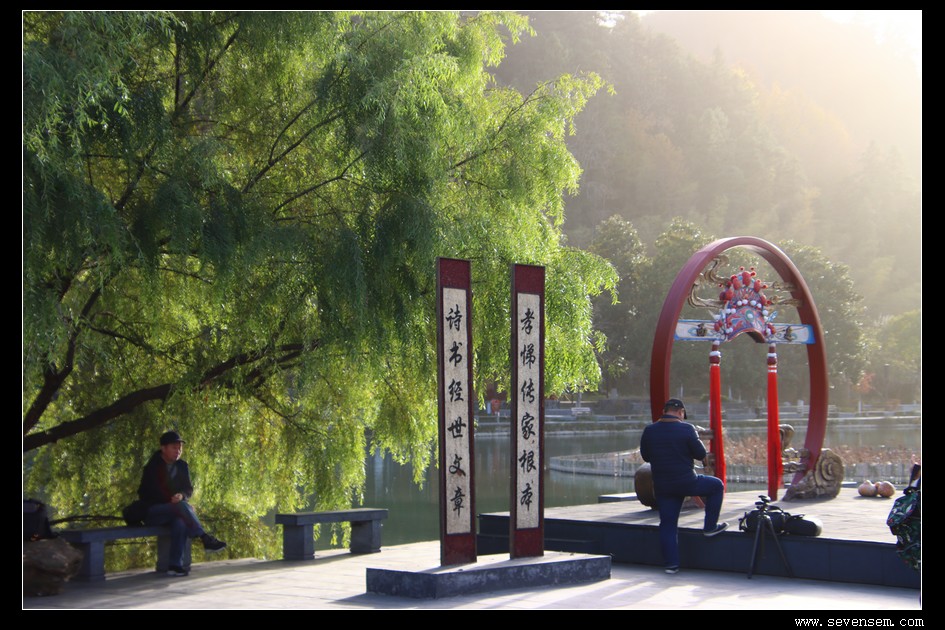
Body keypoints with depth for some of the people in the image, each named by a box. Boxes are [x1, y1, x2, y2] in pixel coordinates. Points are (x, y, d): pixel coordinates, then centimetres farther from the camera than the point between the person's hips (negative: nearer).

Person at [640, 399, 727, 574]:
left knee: (667, 524, 9)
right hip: (686, 482, -4)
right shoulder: (686, 429, -12)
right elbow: (701, 454, -7)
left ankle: (671, 563, 6)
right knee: (717, 486, 20)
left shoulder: (649, 431, 0)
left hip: (661, 486, 4)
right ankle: (710, 526, 22)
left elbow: (645, 456, 11)